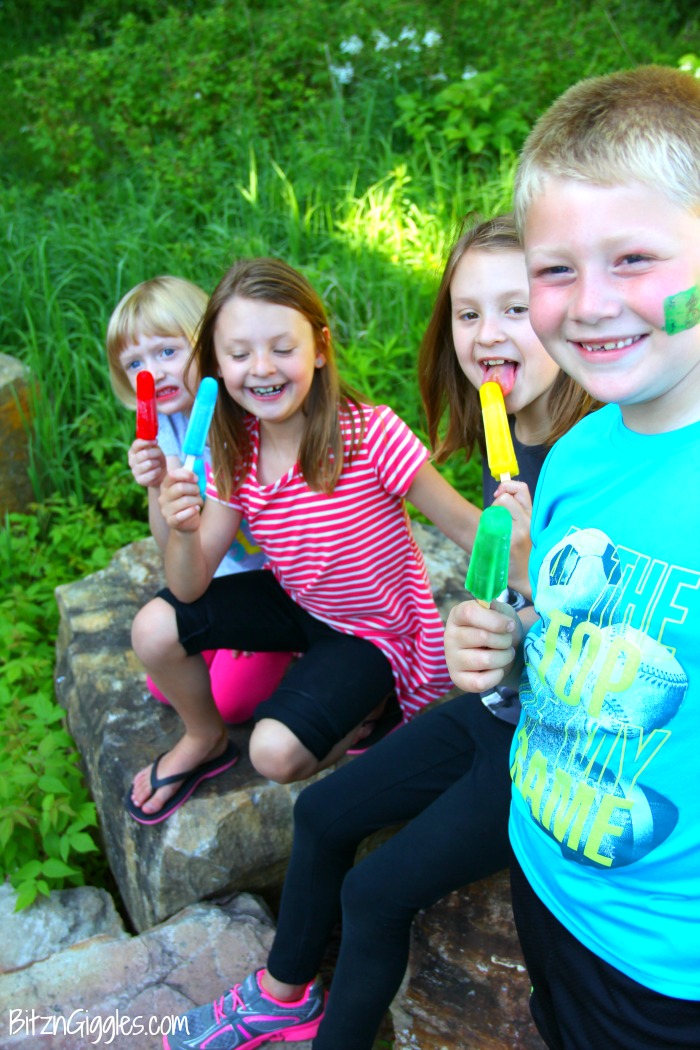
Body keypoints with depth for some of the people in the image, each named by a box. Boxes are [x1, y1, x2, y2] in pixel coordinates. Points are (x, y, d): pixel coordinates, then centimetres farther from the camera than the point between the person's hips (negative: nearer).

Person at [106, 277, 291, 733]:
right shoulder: (169, 426, -8)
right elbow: (173, 543, -9)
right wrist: (159, 488, -30)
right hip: (217, 581, 6)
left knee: (230, 701, -7)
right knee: (165, 686, 7)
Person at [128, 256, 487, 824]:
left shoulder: (371, 433, -27)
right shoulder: (235, 456, -10)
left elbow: (463, 523, -23)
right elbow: (190, 588, -10)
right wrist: (183, 532, -32)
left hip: (371, 630, -5)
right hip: (293, 602, 5)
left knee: (277, 752, -22)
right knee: (155, 628, -6)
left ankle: (365, 703, 12)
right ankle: (205, 739, 24)